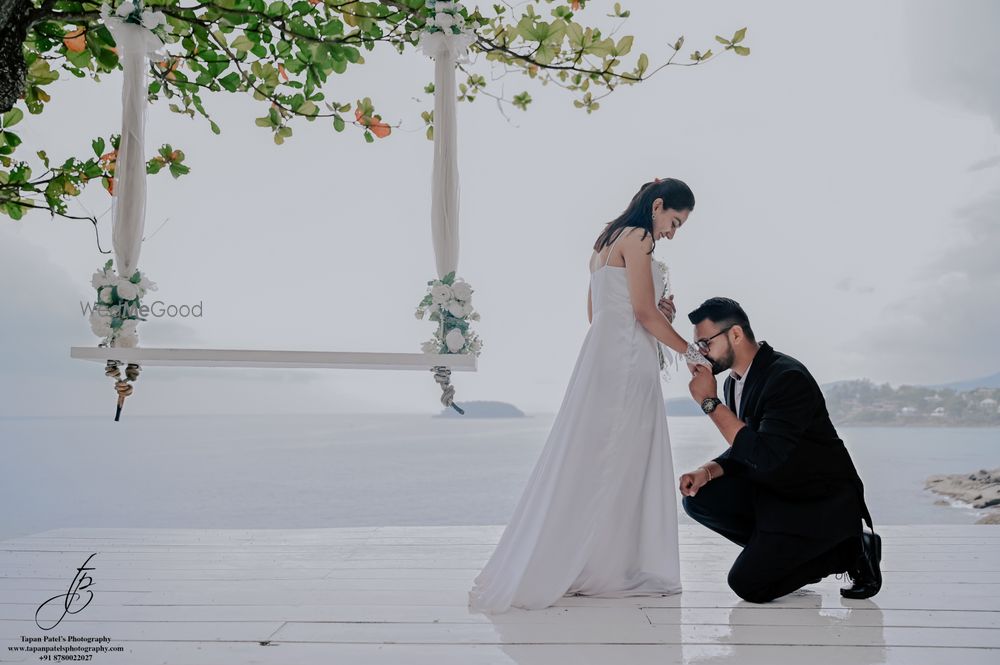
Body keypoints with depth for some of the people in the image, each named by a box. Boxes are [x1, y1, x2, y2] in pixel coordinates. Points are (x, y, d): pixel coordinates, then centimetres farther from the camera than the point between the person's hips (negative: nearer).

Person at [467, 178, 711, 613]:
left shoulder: (607, 241, 23)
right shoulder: (636, 238, -5)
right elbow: (644, 312, -11)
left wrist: (657, 312, 16)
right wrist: (691, 352, -1)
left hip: (604, 357, 9)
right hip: (624, 361, -9)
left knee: (610, 465, 9)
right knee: (609, 464, -6)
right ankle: (600, 569, 0)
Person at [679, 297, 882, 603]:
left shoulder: (788, 377, -23)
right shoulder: (734, 381, 5)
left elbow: (764, 456, -31)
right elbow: (742, 453, 11)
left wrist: (710, 402, -27)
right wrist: (707, 471, -10)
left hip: (823, 502, -8)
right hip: (773, 492, 8)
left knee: (748, 584, -16)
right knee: (698, 498, -10)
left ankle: (849, 550, 2)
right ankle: (776, 550, 7)